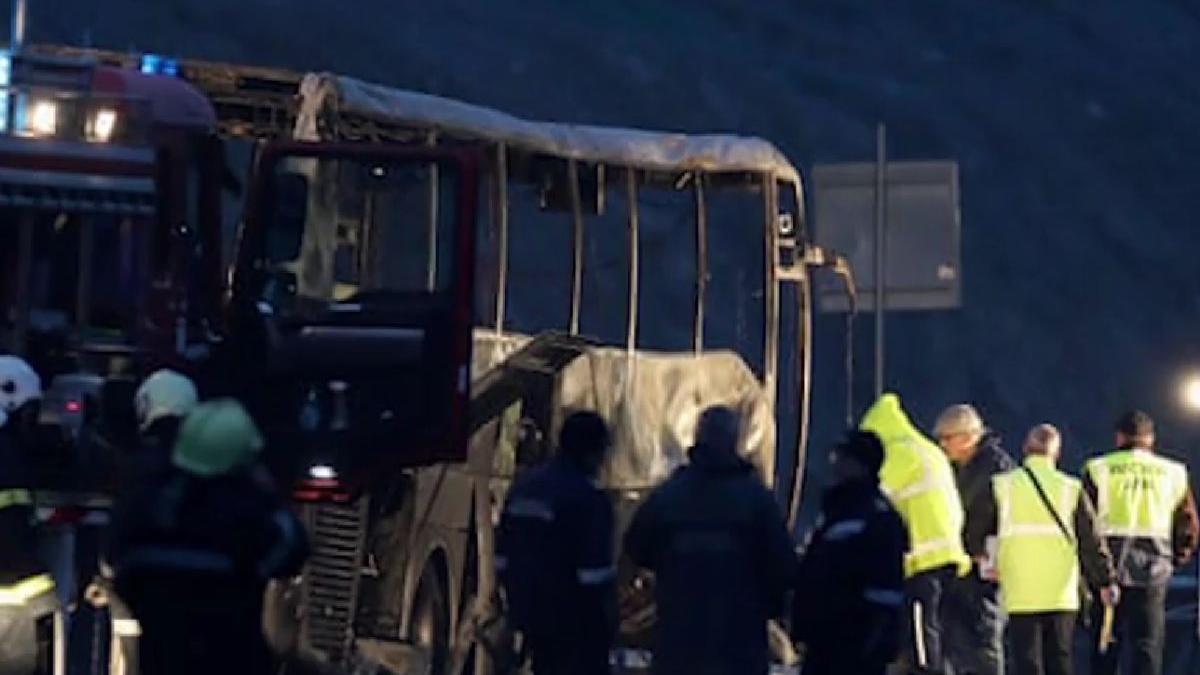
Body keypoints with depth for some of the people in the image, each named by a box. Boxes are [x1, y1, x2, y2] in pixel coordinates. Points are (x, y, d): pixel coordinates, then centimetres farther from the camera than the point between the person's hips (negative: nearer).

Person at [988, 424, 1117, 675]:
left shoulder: (1002, 485, 1)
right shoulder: (1071, 489, 1)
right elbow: (1091, 540, 2)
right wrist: (1106, 581, 9)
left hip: (1020, 595, -1)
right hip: (1061, 595, 1)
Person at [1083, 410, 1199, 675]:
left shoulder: (1099, 469, 2)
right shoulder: (1172, 473, 7)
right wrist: (1173, 561, 18)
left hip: (1108, 567, 0)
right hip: (1153, 570, 0)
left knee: (1104, 652, 8)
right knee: (1148, 647, 2)